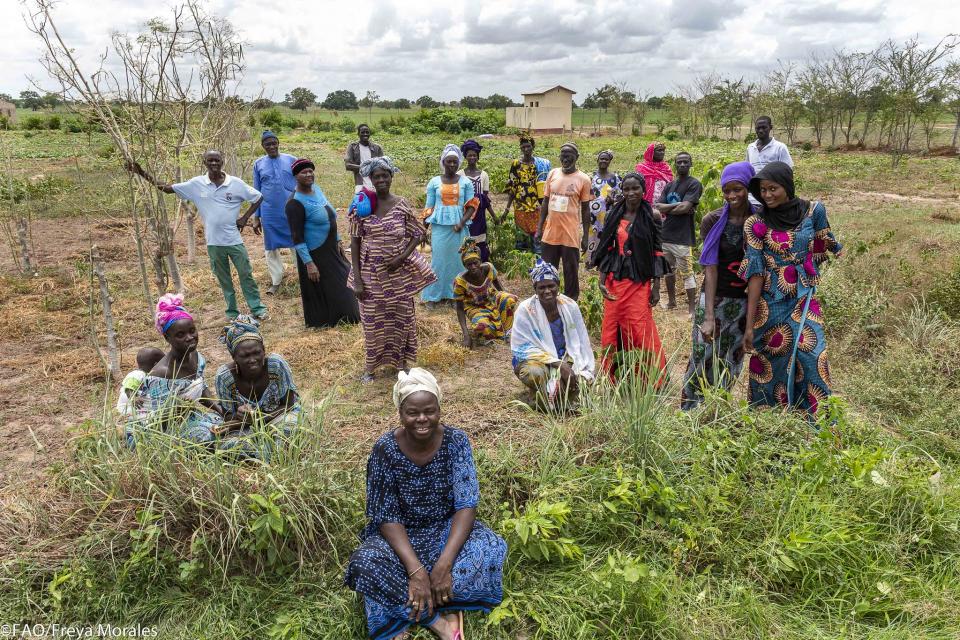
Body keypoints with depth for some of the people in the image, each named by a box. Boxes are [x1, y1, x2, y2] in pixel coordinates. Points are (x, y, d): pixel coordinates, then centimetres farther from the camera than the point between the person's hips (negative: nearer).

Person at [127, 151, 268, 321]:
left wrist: (245, 218, -3)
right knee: (223, 279, 12)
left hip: (234, 240, -2)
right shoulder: (196, 184, -2)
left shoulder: (236, 183, -6)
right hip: (213, 242, 2)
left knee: (246, 275, 6)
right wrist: (143, 174, -5)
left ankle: (257, 308, 18)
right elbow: (167, 188, 3)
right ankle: (232, 311, 24)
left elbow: (259, 197, 2)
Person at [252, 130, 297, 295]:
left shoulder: (291, 160, 2)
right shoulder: (258, 164, 5)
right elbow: (256, 192, 9)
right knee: (271, 248, 7)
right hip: (269, 214, 1)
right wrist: (256, 217, 6)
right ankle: (276, 281, 19)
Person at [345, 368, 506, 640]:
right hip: (400, 536, 0)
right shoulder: (385, 450, -17)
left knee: (490, 548, -29)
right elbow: (387, 516, -17)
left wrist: (444, 562, -32)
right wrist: (415, 569, -31)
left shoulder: (456, 441, -15)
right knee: (365, 564, -31)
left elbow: (466, 505, -18)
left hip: (447, 529, 1)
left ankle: (406, 612, -20)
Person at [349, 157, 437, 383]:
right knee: (372, 319, 8)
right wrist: (357, 278, -7)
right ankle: (370, 366, 25)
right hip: (371, 273, 0)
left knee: (400, 316, 11)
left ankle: (400, 361, 30)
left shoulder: (401, 205, -4)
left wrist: (403, 257, -13)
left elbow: (419, 233, 2)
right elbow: (355, 241, -3)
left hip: (399, 272, 1)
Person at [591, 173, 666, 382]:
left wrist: (656, 286, -5)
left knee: (641, 331, -4)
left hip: (640, 281, -2)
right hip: (615, 280, 3)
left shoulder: (651, 216, -1)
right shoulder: (614, 215, 4)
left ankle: (650, 379, 13)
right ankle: (613, 377, 19)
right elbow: (605, 249, 6)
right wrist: (602, 280, -1)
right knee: (612, 329, 5)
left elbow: (657, 253, -1)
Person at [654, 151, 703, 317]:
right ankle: (671, 301, 30)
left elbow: (685, 208, -17)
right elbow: (658, 206, 1)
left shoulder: (694, 184, -6)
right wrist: (677, 205, -12)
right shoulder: (669, 185, 14)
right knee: (668, 270, 16)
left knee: (687, 274, -4)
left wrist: (666, 208, -3)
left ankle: (692, 308, 1)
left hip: (683, 237, -7)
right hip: (665, 235, 7)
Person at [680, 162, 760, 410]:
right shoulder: (712, 221, -8)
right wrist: (709, 316, -18)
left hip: (746, 301, 3)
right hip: (715, 299, -2)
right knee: (703, 359, -2)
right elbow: (710, 268, -12)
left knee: (732, 361, 12)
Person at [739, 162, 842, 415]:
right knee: (772, 368, 5)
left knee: (813, 363, -7)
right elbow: (755, 274, -9)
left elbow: (822, 247, 16)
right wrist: (749, 325, -12)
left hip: (805, 302, 1)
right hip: (770, 306, -1)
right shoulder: (756, 224, -6)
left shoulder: (813, 211, -2)